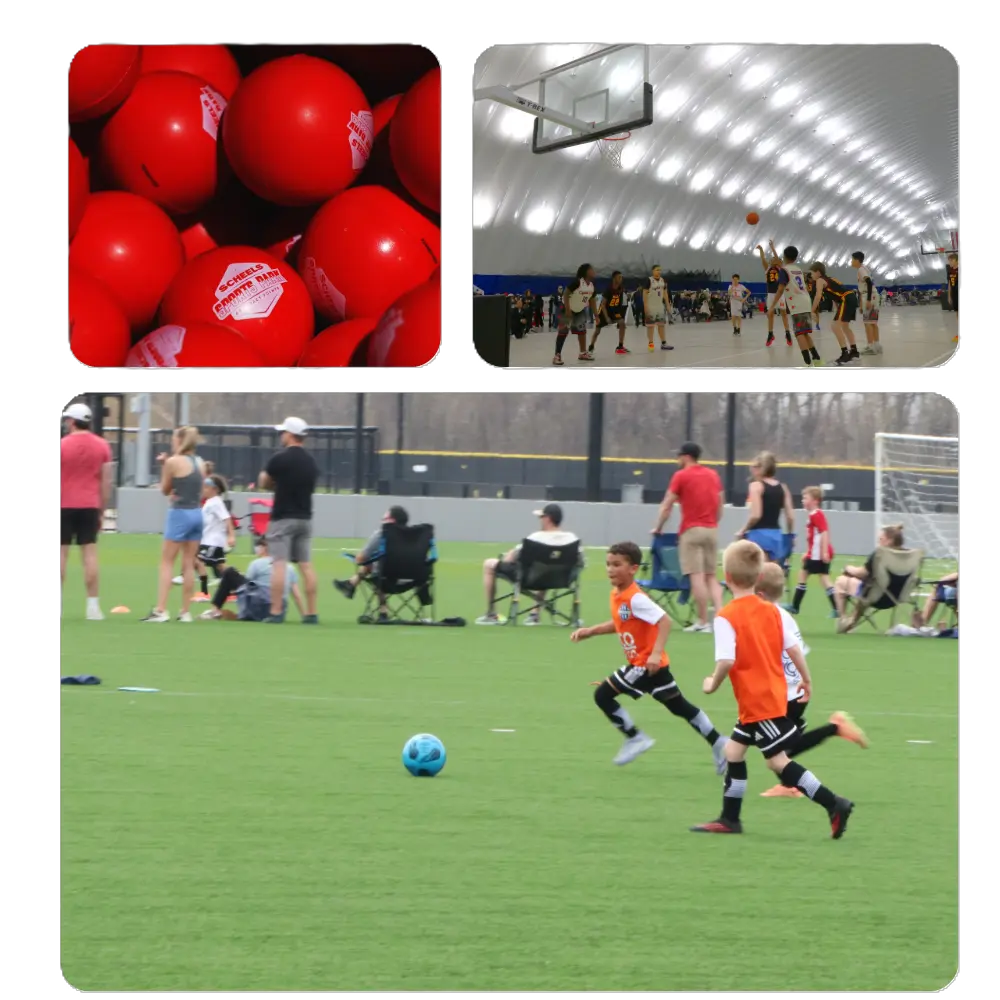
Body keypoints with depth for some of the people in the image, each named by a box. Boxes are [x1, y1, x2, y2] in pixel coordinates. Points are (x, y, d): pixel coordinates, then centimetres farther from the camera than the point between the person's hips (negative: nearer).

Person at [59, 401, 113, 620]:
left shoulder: (62, 445, -5)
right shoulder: (102, 446, 4)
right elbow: (106, 483, 4)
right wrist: (102, 512, 11)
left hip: (64, 506, -3)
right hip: (90, 506, 3)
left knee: (61, 553, 2)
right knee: (90, 553, 2)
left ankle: (57, 604, 2)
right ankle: (93, 605, -2)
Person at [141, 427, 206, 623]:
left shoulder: (173, 462, -9)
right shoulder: (200, 463, 9)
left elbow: (165, 490, 1)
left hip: (179, 513, -6)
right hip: (196, 513, 6)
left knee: (167, 563, -3)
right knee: (188, 564, 10)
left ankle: (160, 610, -10)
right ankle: (185, 612, 9)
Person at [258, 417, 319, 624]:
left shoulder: (279, 458, -10)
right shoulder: (310, 461, 9)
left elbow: (263, 484, 1)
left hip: (283, 518, -6)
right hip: (305, 518, 6)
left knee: (279, 564, -7)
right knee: (306, 565, 6)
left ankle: (276, 612, -12)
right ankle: (311, 613, 5)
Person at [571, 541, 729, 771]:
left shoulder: (635, 598, -21)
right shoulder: (616, 594, 8)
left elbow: (664, 621, -27)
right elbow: (620, 624, 24)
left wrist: (656, 653, -33)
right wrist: (589, 631, 15)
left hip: (646, 664, -10)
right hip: (640, 663, 10)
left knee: (603, 695, -8)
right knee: (680, 707, 16)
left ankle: (634, 738, 3)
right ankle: (718, 744, 21)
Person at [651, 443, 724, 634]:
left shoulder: (681, 476, -4)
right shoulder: (713, 475, 12)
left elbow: (666, 506, -2)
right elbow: (720, 504, 16)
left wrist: (658, 528, 9)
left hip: (692, 530, -6)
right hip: (711, 530, 6)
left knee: (697, 577, -6)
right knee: (711, 576, 11)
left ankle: (703, 622, -8)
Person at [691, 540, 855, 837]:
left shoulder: (726, 617, -16)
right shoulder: (772, 611, 5)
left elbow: (727, 660, -25)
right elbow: (793, 648, 5)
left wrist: (713, 684, -7)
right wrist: (806, 680, 17)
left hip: (757, 702, -8)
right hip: (776, 694, 8)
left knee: (779, 760, -5)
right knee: (733, 750, 18)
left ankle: (834, 805, -11)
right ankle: (729, 819, 22)